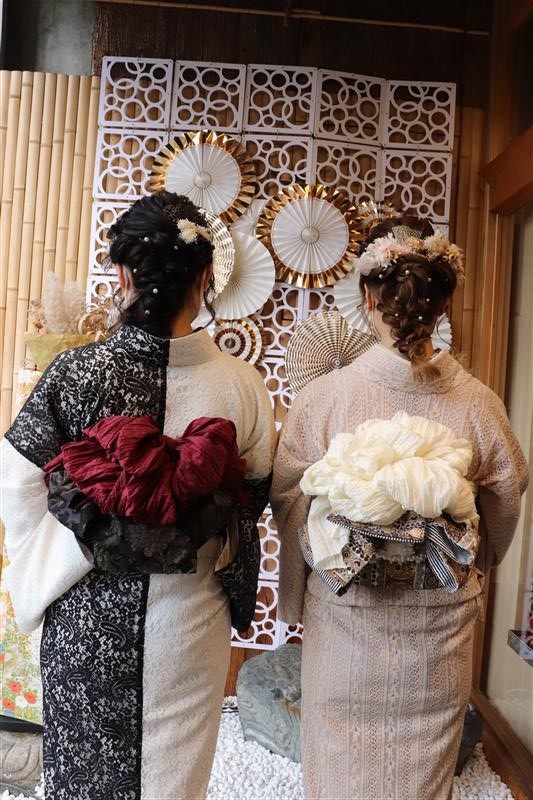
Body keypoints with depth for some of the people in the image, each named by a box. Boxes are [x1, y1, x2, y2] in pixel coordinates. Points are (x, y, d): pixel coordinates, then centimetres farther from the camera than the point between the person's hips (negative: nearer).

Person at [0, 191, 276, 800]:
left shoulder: (75, 372, -17)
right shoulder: (241, 384, -14)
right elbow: (255, 497, -3)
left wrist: (66, 553, 6)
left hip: (90, 611, 0)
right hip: (191, 617, 1)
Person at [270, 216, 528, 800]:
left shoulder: (324, 396, -19)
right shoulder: (479, 404, -12)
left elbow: (289, 505, -9)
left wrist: (297, 598, 9)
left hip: (346, 622, -1)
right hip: (442, 626, 2)